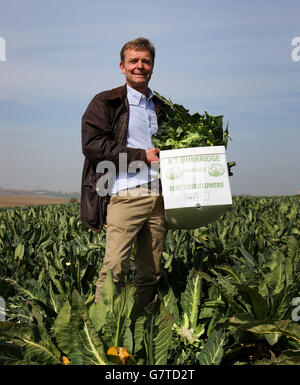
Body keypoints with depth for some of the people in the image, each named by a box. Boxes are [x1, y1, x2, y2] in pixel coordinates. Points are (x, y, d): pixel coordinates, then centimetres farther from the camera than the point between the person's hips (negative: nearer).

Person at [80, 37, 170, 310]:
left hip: (158, 196, 5)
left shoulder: (162, 109, 23)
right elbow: (92, 145, -8)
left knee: (151, 272, 7)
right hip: (125, 195, -5)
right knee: (116, 267, -13)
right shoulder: (105, 102, 5)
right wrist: (142, 155, -10)